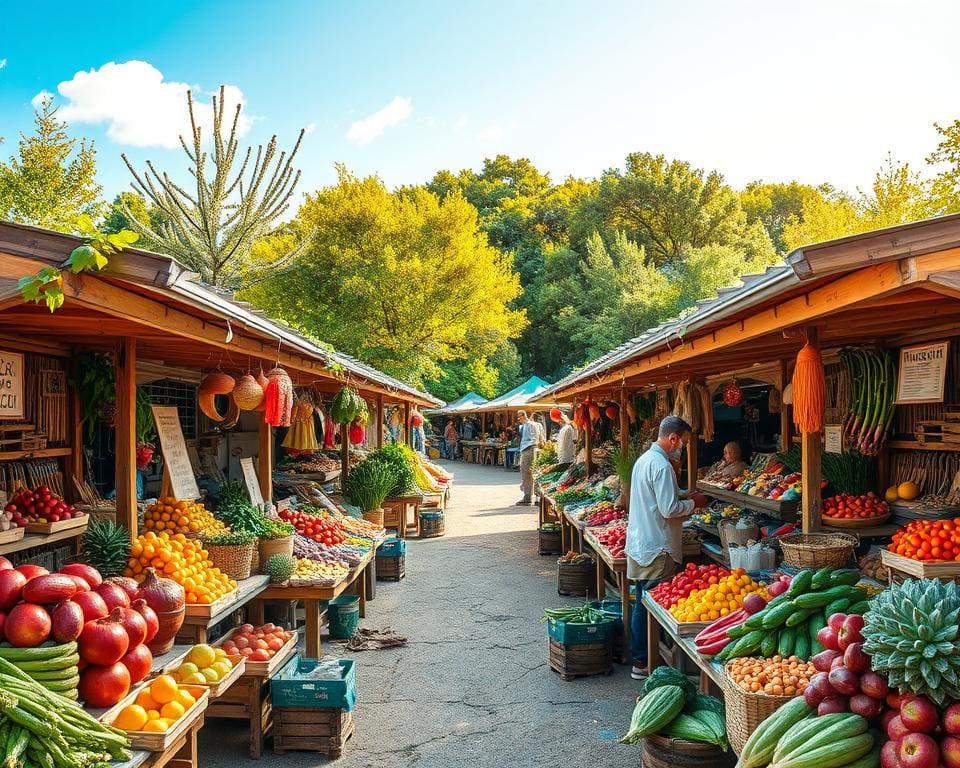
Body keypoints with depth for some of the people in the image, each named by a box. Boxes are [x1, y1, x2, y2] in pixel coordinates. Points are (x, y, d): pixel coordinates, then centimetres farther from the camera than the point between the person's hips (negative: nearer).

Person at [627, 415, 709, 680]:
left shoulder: (644, 459, 13)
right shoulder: (661, 465, -19)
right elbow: (669, 509, -22)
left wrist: (683, 496, 14)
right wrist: (693, 503, -6)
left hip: (639, 545, 10)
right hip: (657, 549, -10)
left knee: (642, 604, 15)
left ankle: (638, 659, 22)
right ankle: (645, 663, 6)